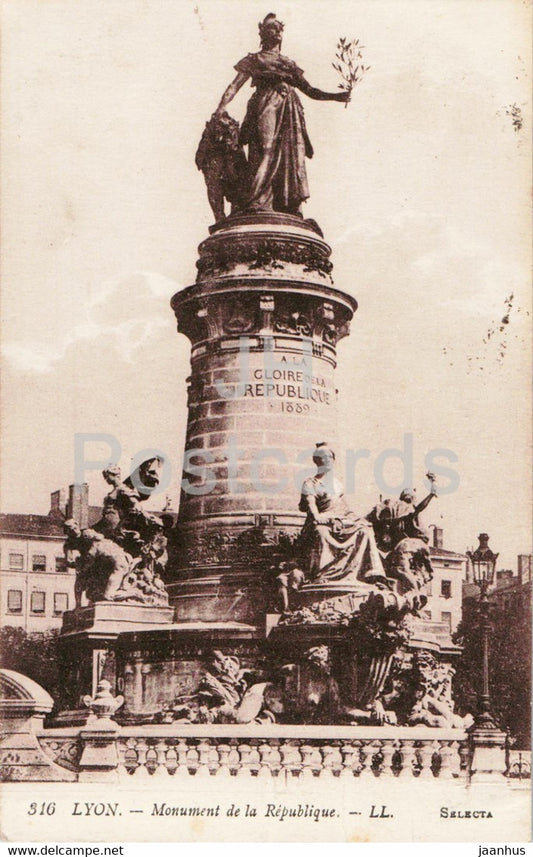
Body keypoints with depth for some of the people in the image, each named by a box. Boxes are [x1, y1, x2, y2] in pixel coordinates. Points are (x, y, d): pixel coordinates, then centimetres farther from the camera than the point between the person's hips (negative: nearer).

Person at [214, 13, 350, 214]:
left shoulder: (289, 63, 28)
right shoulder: (254, 60, 17)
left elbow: (309, 90, 25)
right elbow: (234, 86, 5)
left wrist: (336, 96, 12)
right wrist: (221, 108, -11)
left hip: (290, 111, 4)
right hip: (266, 107, -4)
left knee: (292, 156, -8)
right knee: (266, 151, -23)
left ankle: (290, 211, -13)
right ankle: (255, 206, -31)